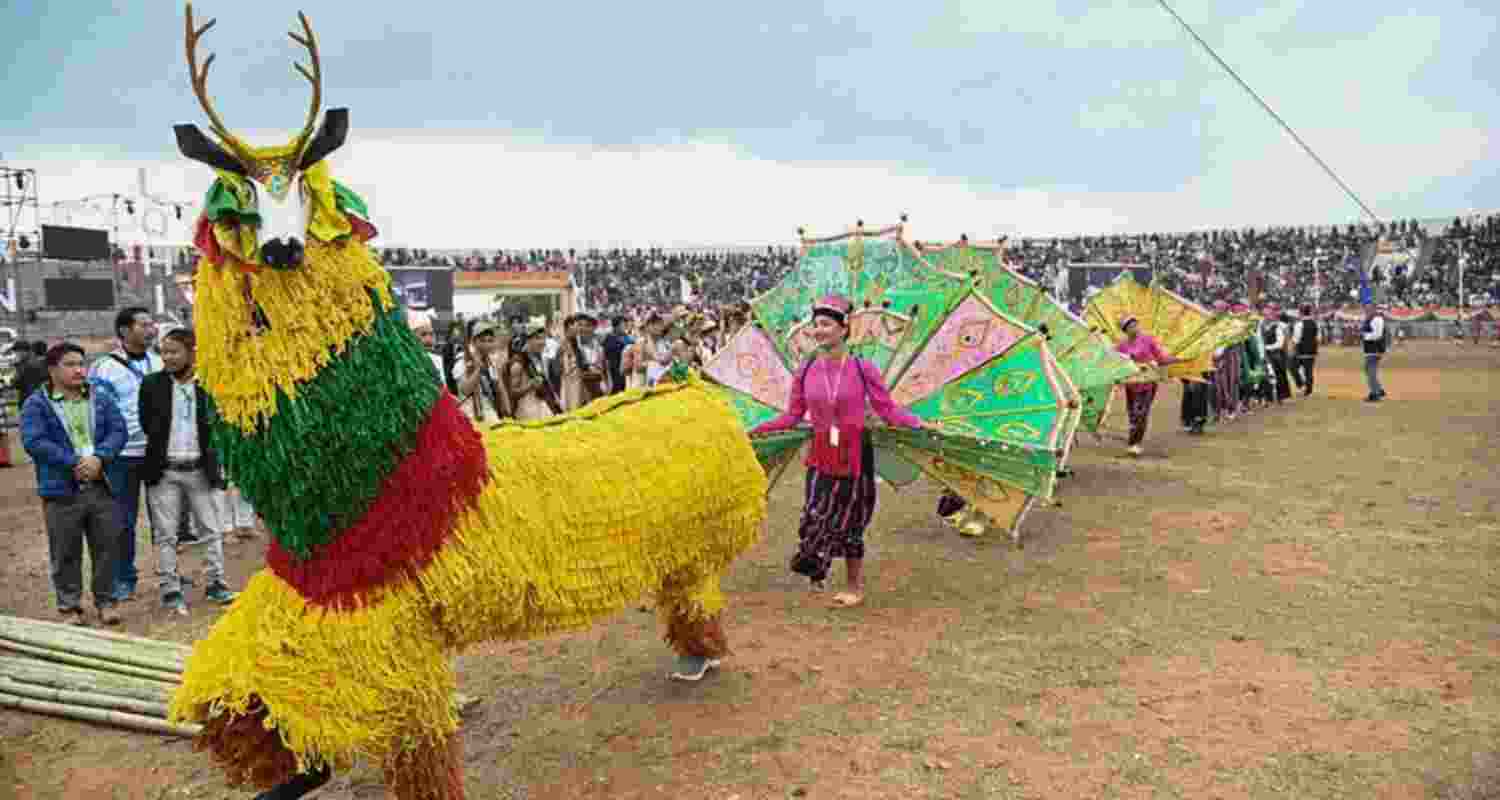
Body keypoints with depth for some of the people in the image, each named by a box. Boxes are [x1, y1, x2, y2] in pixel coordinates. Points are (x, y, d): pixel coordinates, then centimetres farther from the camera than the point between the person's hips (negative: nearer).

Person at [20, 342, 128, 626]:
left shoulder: (101, 398, 10)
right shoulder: (36, 404, -1)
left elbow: (119, 431, 2)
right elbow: (34, 441, -12)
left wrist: (99, 457, -15)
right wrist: (74, 463, -20)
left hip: (102, 487, 3)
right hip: (61, 491, -3)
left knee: (107, 547, 8)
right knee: (66, 554, 6)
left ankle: (106, 601, 21)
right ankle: (70, 606, 19)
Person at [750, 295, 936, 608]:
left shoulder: (863, 369, -10)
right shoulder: (806, 372, -2)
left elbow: (888, 410, -6)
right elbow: (792, 416, 4)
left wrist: (920, 424, -18)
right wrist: (756, 429, -1)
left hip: (855, 453, -2)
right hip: (821, 455, 2)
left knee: (849, 518, 8)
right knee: (815, 515, -5)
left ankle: (856, 587, 27)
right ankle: (815, 569, 20)